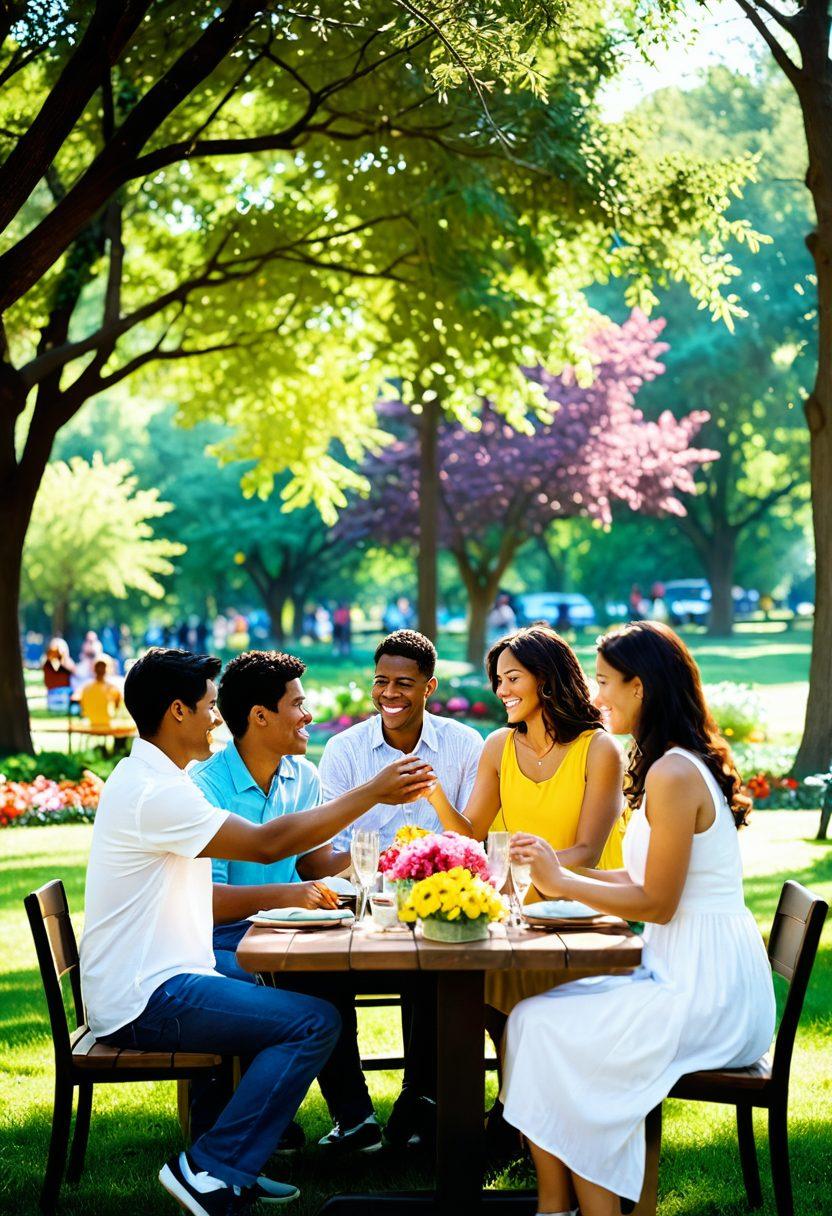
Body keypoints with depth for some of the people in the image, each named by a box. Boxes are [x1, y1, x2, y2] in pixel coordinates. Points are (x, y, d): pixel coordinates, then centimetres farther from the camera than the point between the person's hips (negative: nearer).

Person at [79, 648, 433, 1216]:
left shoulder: (147, 778, 16)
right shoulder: (156, 792, -18)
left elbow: (201, 896, 17)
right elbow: (267, 843, -21)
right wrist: (373, 792, -16)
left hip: (147, 981, 11)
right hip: (145, 1000, -11)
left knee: (301, 979, 19)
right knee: (314, 1022, -16)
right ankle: (209, 1170, -12)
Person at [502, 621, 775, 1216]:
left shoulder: (672, 774, -18)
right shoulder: (685, 763, 14)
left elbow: (655, 902, -17)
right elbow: (647, 879, 15)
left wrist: (561, 881, -10)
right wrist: (561, 874, 11)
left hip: (703, 993, -10)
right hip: (703, 977, 10)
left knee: (542, 1027, -10)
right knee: (537, 1014, 4)